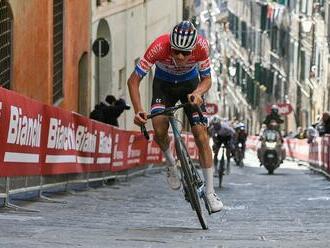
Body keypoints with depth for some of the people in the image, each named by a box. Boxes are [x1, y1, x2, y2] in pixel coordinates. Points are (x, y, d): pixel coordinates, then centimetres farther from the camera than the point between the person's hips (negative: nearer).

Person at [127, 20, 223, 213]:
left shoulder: (201, 46, -32)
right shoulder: (159, 47, -36)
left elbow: (206, 79, -17)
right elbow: (134, 80, -28)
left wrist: (197, 94, -39)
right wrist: (138, 111, -41)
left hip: (190, 84, 1)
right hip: (164, 85, 0)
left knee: (201, 135, -11)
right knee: (159, 130, -24)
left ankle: (210, 192, -4)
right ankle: (171, 163, 8)